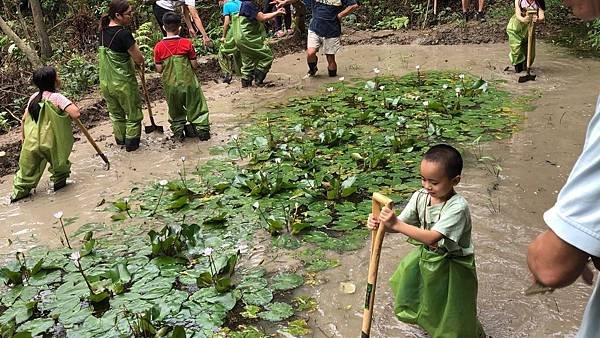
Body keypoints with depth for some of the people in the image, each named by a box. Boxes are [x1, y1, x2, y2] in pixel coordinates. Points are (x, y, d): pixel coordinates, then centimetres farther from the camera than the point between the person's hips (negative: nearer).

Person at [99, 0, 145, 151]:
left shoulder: (103, 31, 0)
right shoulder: (123, 34, -22)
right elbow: (139, 58, -18)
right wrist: (142, 62, 5)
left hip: (105, 82, 7)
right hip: (123, 82, -7)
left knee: (115, 113, 24)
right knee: (133, 114, 14)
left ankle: (120, 139, 38)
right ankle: (131, 143, 22)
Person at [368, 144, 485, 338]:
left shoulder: (457, 207, -31)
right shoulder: (420, 197, -12)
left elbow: (431, 237, -38)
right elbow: (400, 224, -10)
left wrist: (396, 224, -43)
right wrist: (381, 223, -31)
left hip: (452, 266, -6)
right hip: (425, 256, 6)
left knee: (452, 312, 10)